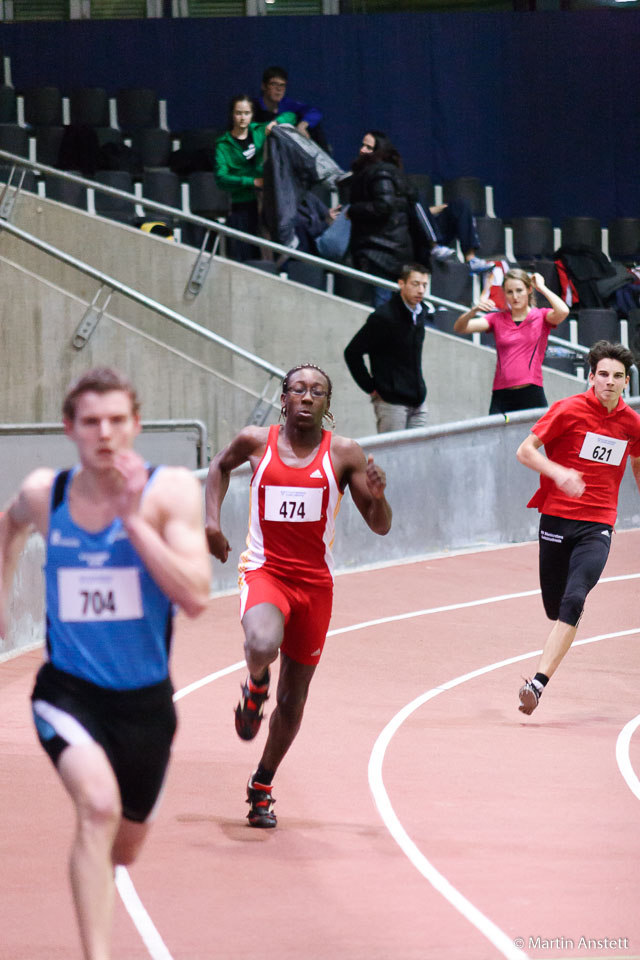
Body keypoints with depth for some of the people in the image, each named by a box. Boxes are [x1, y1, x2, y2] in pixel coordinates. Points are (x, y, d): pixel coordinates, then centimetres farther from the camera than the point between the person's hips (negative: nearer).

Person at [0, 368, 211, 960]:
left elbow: (195, 598, -24)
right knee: (99, 804, -31)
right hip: (68, 689, -1)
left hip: (144, 699, 1)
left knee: (124, 845, 21)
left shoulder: (170, 491, -12)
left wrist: (134, 518, -27)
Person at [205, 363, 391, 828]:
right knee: (262, 645, -35)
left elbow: (381, 527, 0)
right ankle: (256, 687, 3)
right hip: (263, 571, -2)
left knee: (293, 698, 10)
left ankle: (262, 787, 31)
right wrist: (212, 520, 10)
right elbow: (221, 466, 23)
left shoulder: (344, 454, -2)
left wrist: (377, 495, -21)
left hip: (315, 582, 2)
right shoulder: (256, 441, 0)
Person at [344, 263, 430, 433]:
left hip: (418, 403, 7)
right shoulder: (383, 317, -14)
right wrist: (370, 387, -10)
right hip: (391, 402, -7)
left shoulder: (420, 313, 10)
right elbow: (352, 352, -12)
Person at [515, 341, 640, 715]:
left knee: (573, 602, -19)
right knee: (555, 608, 6)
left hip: (597, 526, 1)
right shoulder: (569, 410, -6)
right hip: (557, 516, -1)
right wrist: (558, 472, -24)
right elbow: (525, 450, -7)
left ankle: (539, 683, -25)